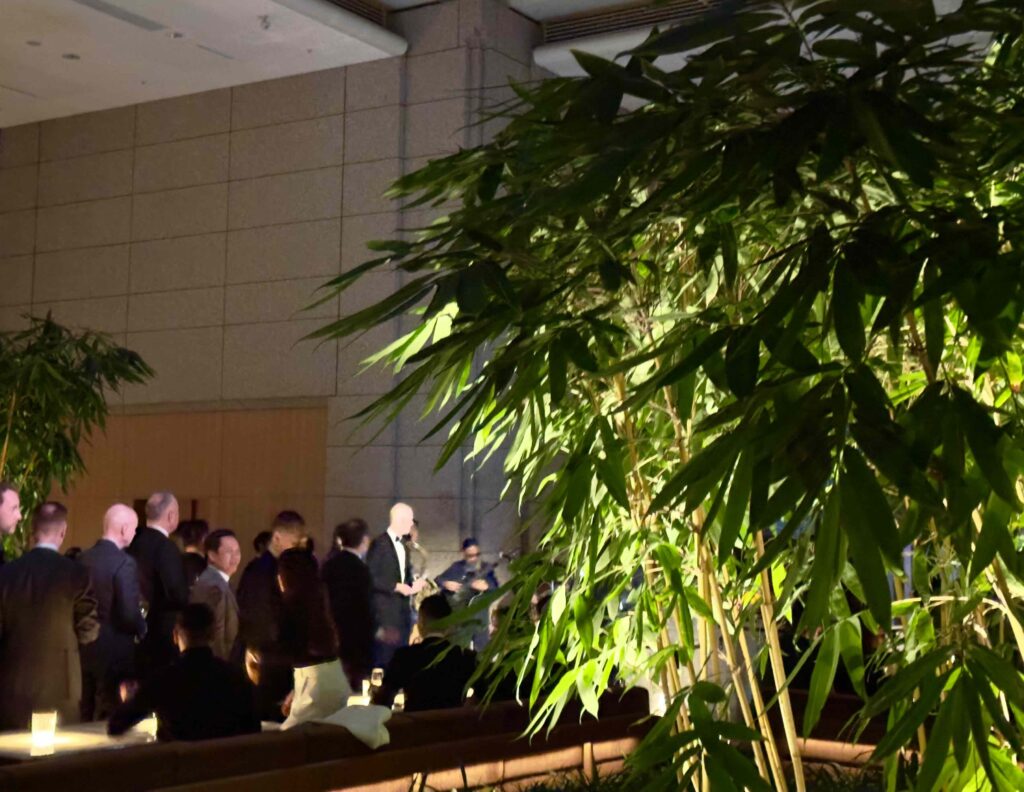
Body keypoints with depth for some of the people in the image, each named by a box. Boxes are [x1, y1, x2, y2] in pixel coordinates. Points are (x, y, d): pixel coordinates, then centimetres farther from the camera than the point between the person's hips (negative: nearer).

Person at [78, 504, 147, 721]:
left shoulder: (82, 558, 3)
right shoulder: (124, 562, -17)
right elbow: (129, 613, -21)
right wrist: (142, 629, -1)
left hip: (84, 649, 7)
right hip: (114, 652, -7)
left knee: (85, 719, 16)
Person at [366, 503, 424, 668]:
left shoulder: (403, 545, 15)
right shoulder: (379, 544, -11)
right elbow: (371, 578, -16)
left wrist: (412, 585, 1)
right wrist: (396, 586, -19)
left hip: (402, 609, 8)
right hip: (384, 610, -8)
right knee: (384, 657, -7)